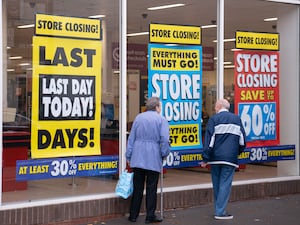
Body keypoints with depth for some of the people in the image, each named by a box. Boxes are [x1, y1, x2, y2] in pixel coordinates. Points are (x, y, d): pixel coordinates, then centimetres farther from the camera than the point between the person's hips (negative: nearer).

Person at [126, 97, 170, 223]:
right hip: (153, 158, -4)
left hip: (137, 158, 4)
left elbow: (131, 138, 11)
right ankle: (150, 216, 5)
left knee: (137, 188, 9)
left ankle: (133, 215, 12)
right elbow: (164, 140, -11)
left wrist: (129, 156, 15)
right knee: (151, 188, 2)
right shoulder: (161, 120, -3)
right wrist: (164, 154, 3)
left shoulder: (138, 118, 10)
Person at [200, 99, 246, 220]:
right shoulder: (237, 119, 8)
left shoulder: (214, 119, 0)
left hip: (215, 158, 0)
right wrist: (237, 153, 24)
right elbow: (242, 141, 9)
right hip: (230, 158, 0)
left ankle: (218, 209, 20)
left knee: (216, 184, 12)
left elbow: (209, 141, -6)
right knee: (225, 184, -1)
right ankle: (220, 212, -6)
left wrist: (205, 158, -4)